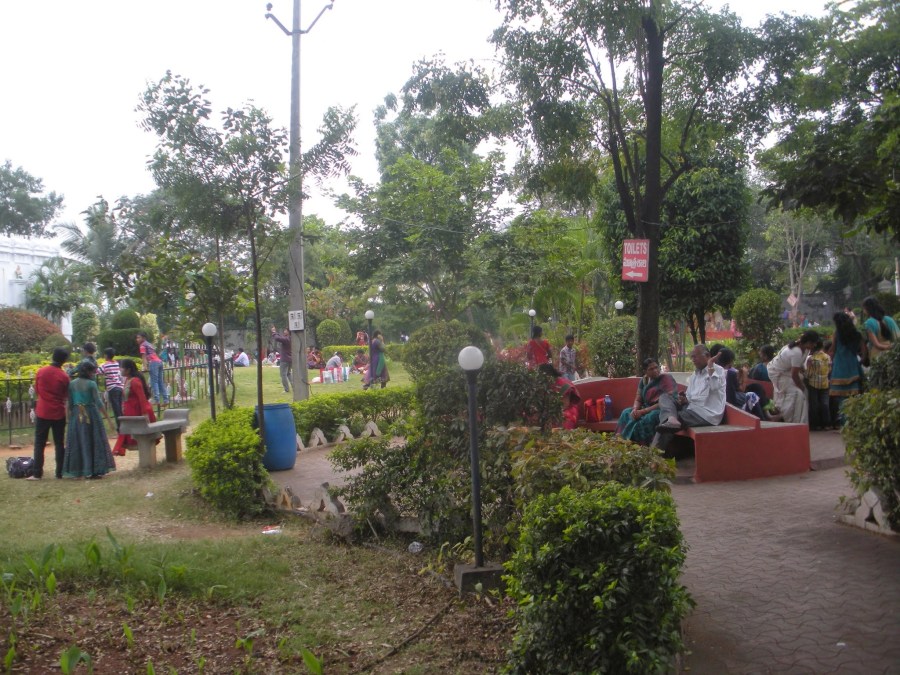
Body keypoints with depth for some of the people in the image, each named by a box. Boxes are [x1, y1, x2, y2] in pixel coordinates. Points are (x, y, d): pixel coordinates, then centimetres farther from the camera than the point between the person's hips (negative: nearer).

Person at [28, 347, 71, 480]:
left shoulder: (41, 372, -4)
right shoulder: (64, 376, -10)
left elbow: (36, 390, 8)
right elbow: (66, 396, 1)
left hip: (42, 412, 1)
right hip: (58, 414, -1)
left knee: (39, 444, 7)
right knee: (59, 444, 8)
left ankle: (37, 473, 4)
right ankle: (60, 472, 8)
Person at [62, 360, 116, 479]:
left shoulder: (72, 384, 3)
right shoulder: (91, 384, -10)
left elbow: (70, 403, 5)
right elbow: (98, 402, -12)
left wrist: (70, 417, 13)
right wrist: (106, 416, -6)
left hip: (76, 415, 4)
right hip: (91, 414, -4)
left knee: (78, 442, 10)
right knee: (94, 441, 3)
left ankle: (77, 470, 13)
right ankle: (94, 470, 3)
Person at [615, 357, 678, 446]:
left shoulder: (667, 378, -11)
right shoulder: (644, 380, 9)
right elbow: (638, 399, 9)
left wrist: (643, 411, -22)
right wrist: (635, 410, -17)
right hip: (647, 410, 7)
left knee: (651, 417, -37)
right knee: (626, 413, -15)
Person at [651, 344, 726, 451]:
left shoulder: (717, 370, -1)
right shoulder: (694, 375, 23)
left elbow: (714, 387, -22)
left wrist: (710, 365, -17)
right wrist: (684, 400, -1)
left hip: (707, 413, -8)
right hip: (692, 408, 8)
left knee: (678, 416, -22)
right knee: (664, 398, -7)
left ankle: (656, 448, -20)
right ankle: (671, 420, -38)